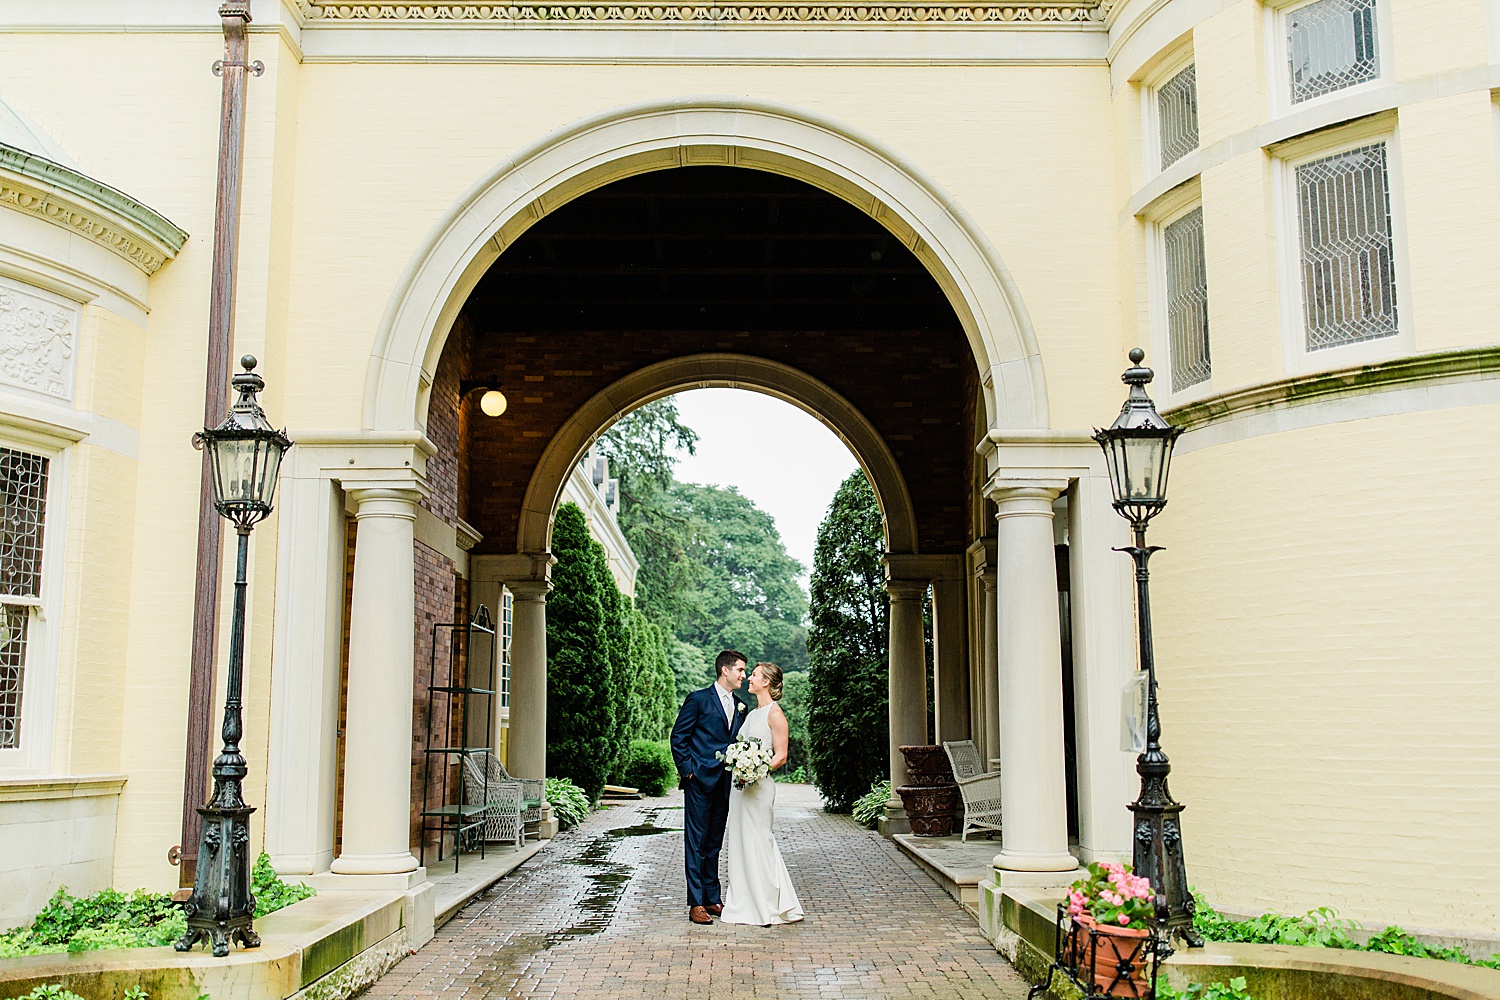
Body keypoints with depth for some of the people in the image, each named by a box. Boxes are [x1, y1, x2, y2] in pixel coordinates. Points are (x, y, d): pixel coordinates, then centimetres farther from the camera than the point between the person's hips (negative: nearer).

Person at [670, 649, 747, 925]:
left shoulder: (740, 707, 14)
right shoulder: (699, 699, -4)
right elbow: (678, 737, -4)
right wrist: (688, 771, -9)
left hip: (724, 785, 6)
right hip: (700, 781, -6)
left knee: (714, 844, 12)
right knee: (696, 842, -3)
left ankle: (713, 899, 19)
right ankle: (696, 904, -1)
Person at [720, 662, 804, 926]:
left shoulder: (774, 713, -9)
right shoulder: (752, 713, 16)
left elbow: (781, 756, -13)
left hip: (758, 785, -9)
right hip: (740, 784, 9)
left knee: (757, 842, -5)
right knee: (741, 842, 10)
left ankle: (768, 906, 3)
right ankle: (746, 904, 17)